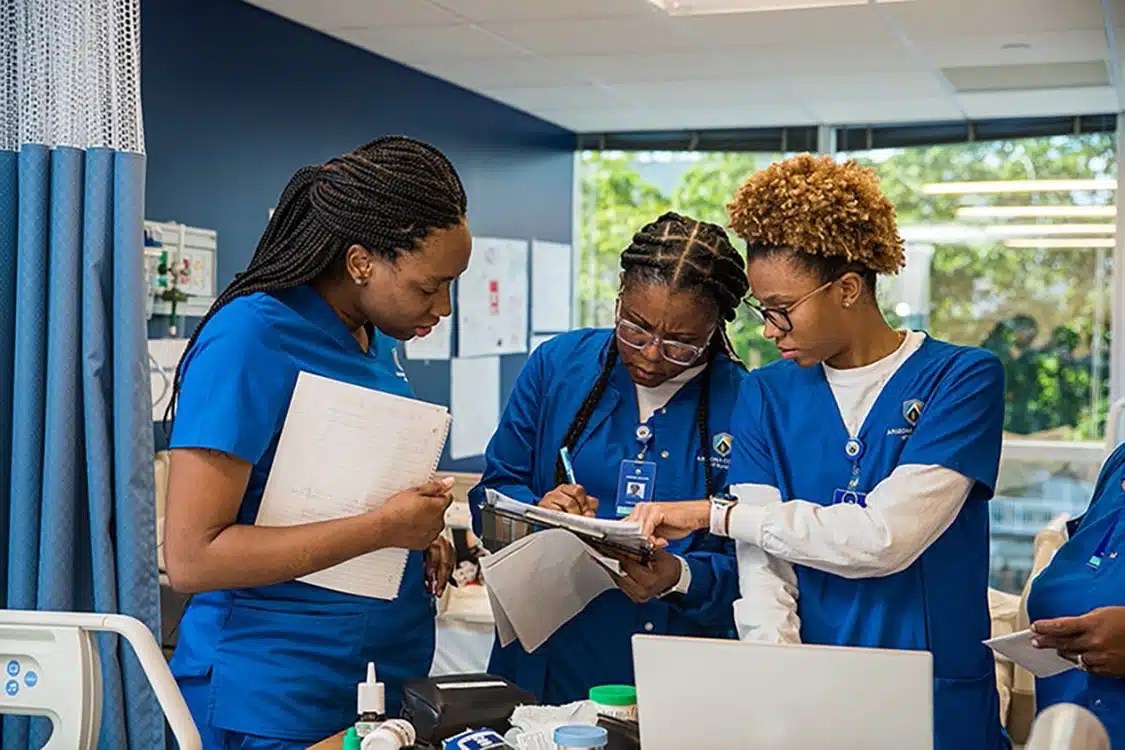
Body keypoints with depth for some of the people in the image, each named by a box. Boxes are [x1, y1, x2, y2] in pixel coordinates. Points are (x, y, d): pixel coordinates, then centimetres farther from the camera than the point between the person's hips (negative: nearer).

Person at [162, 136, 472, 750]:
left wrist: (423, 538, 0)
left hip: (390, 677, 8)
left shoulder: (377, 340, 6)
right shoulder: (250, 337, -18)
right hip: (274, 701, -8)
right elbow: (191, 558, -22)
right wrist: (384, 528, -21)